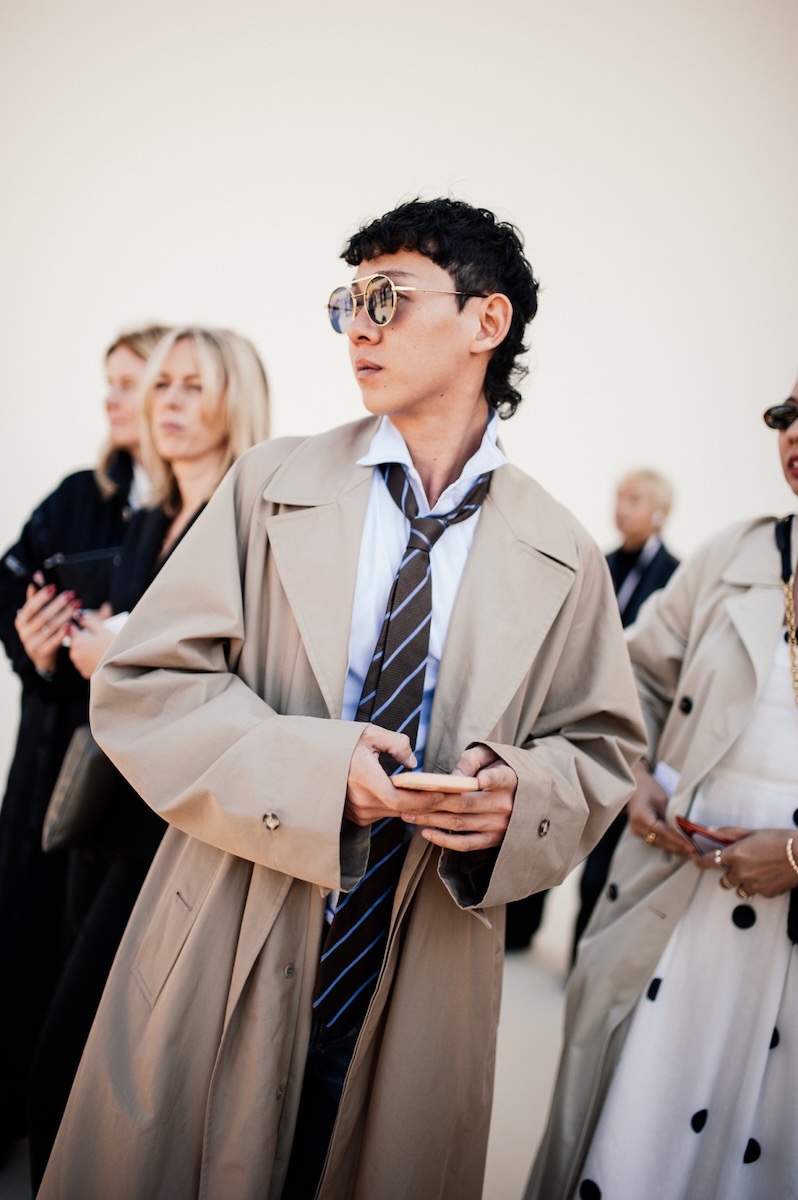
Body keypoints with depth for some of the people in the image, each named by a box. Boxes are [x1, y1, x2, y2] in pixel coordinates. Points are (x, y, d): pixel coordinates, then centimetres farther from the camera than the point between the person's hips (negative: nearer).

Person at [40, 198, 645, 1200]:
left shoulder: (561, 557, 1)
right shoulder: (269, 488, 0)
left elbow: (602, 743, 9)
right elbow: (142, 685, -4)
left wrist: (520, 795, -15)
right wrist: (309, 768, -19)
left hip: (423, 989, 1)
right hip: (226, 965, 0)